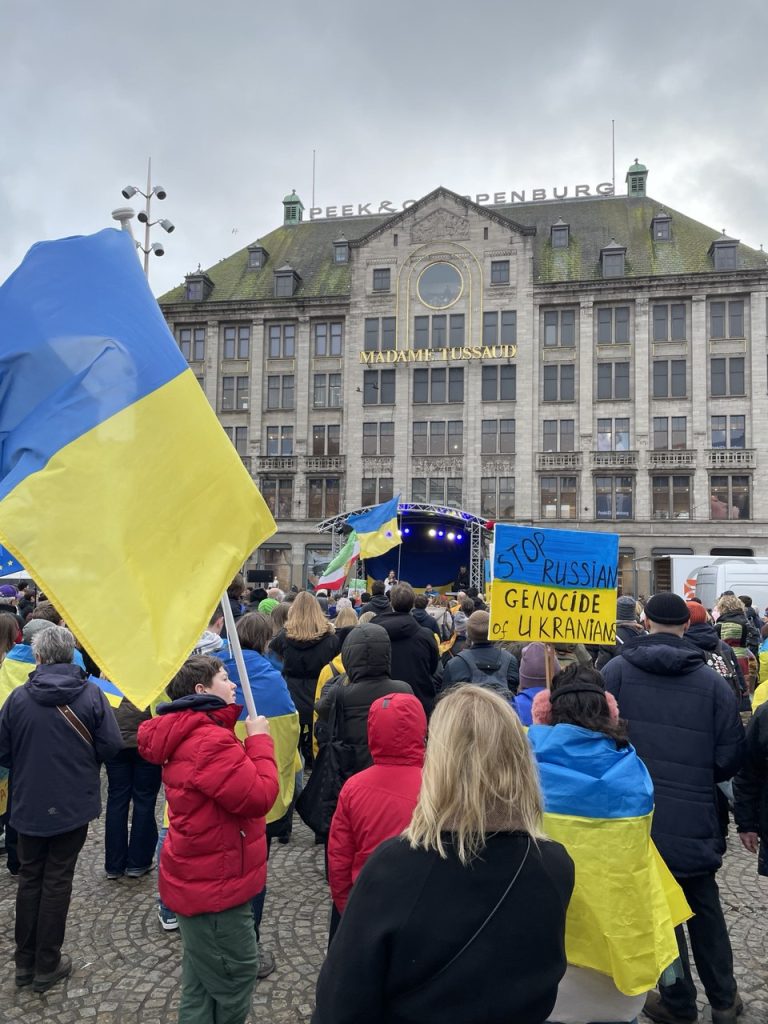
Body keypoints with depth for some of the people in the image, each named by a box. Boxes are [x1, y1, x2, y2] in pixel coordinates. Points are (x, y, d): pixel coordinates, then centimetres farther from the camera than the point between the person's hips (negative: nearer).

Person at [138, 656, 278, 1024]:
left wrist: (248, 741, 0)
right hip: (215, 883, -11)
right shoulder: (210, 741, -27)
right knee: (237, 973, 6)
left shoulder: (189, 733, 7)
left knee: (202, 979, 24)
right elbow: (258, 796, -29)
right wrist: (259, 740, -18)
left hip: (199, 878, 11)